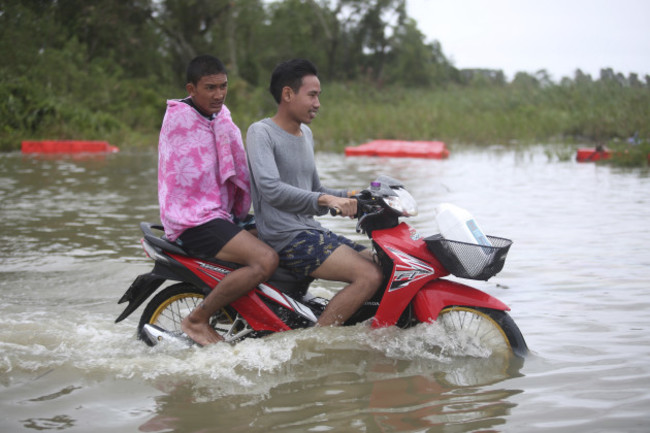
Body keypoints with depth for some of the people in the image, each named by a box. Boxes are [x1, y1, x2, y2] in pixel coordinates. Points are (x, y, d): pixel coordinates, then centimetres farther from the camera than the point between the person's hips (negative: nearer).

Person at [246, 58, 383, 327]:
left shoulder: (305, 133, 19)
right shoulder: (261, 132, -9)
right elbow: (271, 189, -25)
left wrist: (351, 197, 9)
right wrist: (325, 199, -33)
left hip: (311, 231, 9)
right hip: (286, 237, -9)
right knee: (369, 277, -22)